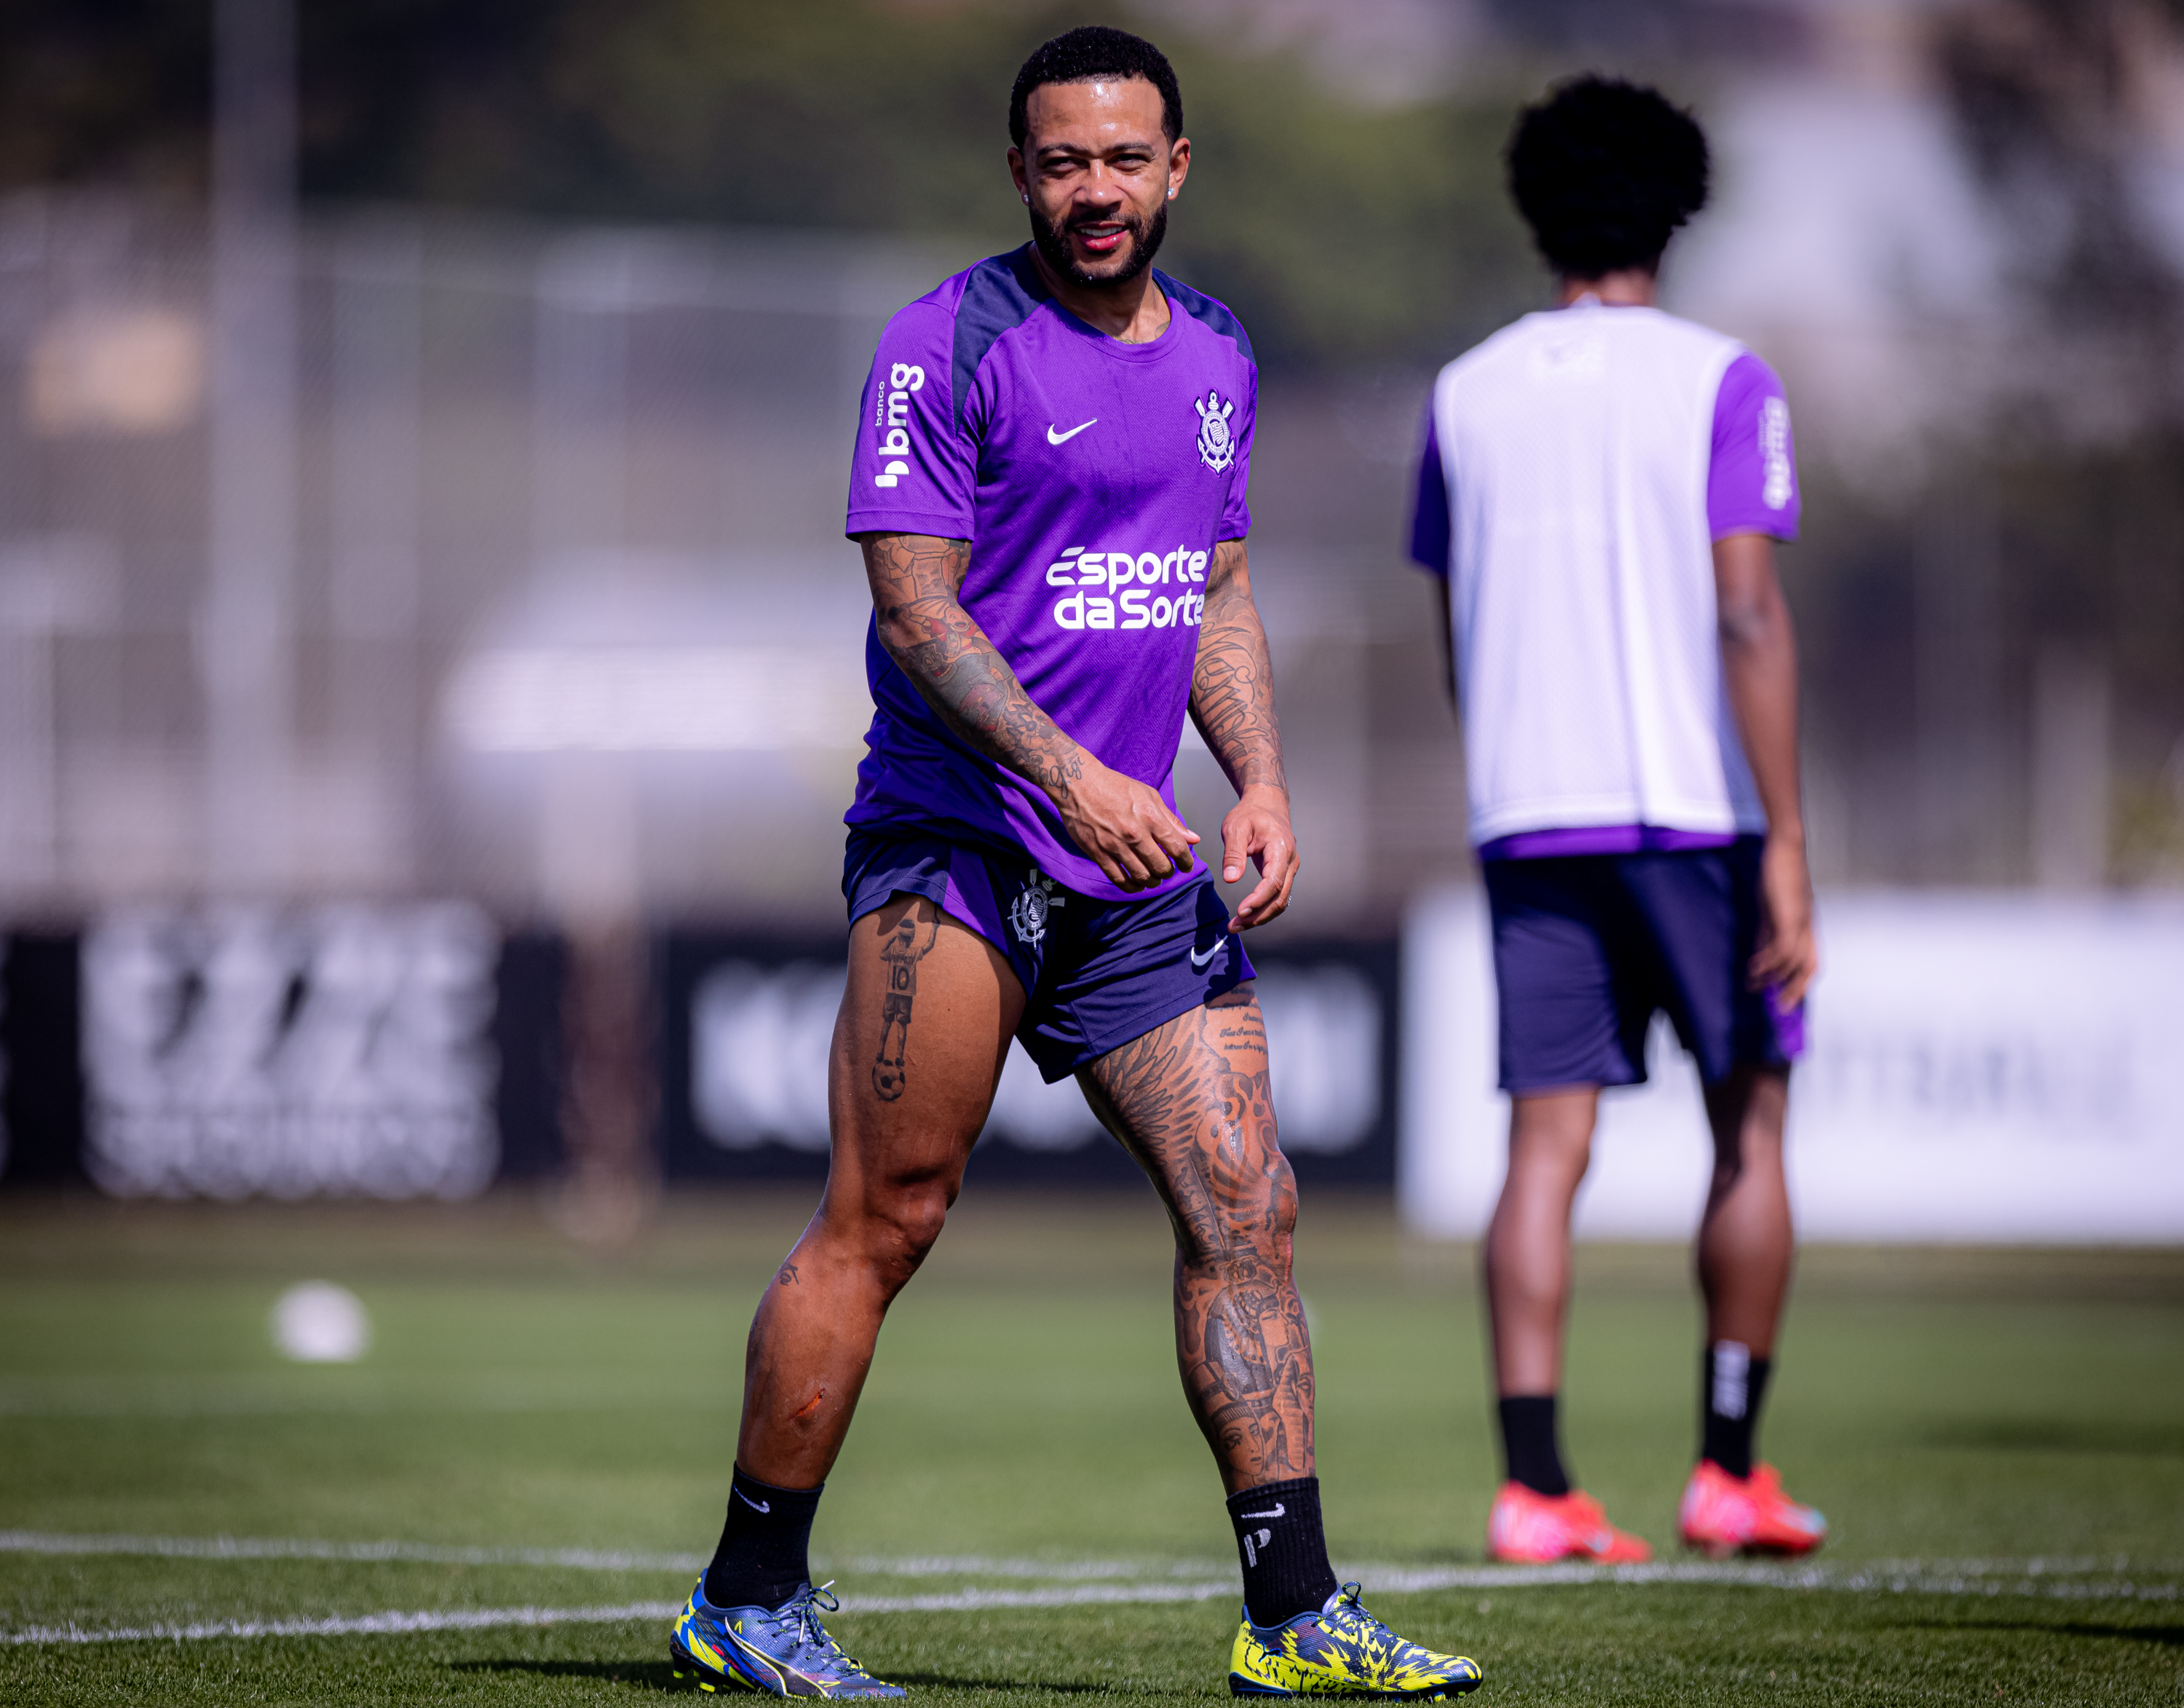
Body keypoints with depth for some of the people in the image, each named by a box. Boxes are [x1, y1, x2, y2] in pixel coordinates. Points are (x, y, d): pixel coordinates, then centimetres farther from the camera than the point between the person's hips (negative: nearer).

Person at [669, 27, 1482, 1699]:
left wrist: (1261, 781, 7)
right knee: (883, 1224, -6)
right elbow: (916, 606, -12)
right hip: (956, 847, -7)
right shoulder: (952, 342, -8)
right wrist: (1070, 778, -22)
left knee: (1245, 1203, 0)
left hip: (1137, 864, 7)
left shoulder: (1213, 353, 14)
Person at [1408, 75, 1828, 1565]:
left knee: (1547, 1146, 1)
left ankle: (1534, 1489, -8)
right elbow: (1750, 618, -13)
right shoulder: (1720, 384, -4)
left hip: (1529, 817, 3)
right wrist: (1787, 850, -14)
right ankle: (1731, 1474, 11)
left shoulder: (1467, 395, 10)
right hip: (1697, 810, -3)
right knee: (1750, 1131, 11)